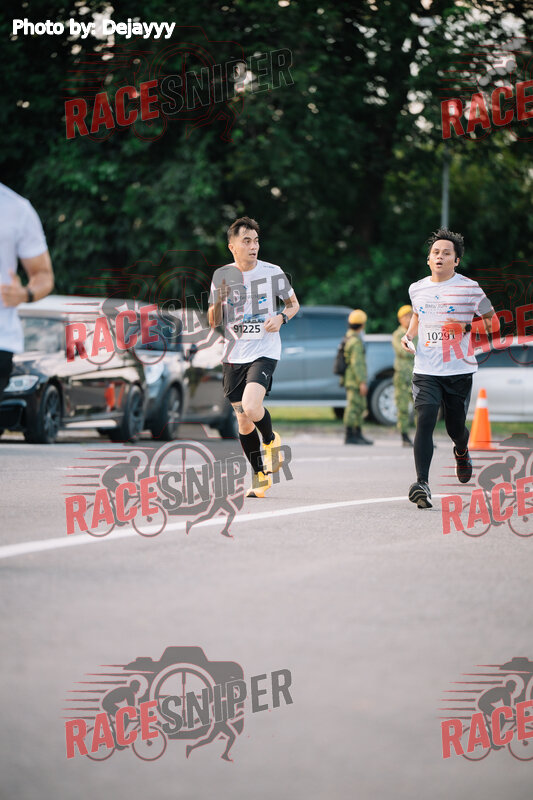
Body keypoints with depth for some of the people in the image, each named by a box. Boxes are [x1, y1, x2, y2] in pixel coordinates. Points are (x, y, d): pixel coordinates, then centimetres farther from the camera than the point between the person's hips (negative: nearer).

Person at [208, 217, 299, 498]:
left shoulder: (273, 272, -3)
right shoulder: (221, 276, 3)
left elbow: (294, 304, 12)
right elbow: (214, 322, 8)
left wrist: (281, 317, -10)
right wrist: (219, 300, -13)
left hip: (264, 351, -3)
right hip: (233, 356, 3)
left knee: (251, 408, -25)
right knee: (244, 423, 6)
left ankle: (271, 440, 6)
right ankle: (260, 476, 22)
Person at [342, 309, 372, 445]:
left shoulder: (349, 338, 15)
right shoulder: (356, 342, -16)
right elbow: (356, 363, -22)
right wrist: (362, 382, -23)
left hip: (351, 381, 10)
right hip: (355, 381, -10)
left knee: (360, 408, 14)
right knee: (353, 407, -8)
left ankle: (358, 435, 17)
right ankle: (349, 436, -8)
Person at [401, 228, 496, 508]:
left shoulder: (469, 288, -4)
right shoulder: (417, 289, 8)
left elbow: (492, 321, 5)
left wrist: (471, 328, -12)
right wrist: (408, 334, 10)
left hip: (459, 370, -1)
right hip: (426, 370, 2)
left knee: (455, 427, 9)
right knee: (425, 420, -18)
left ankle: (462, 451, 47)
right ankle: (422, 483, -21)